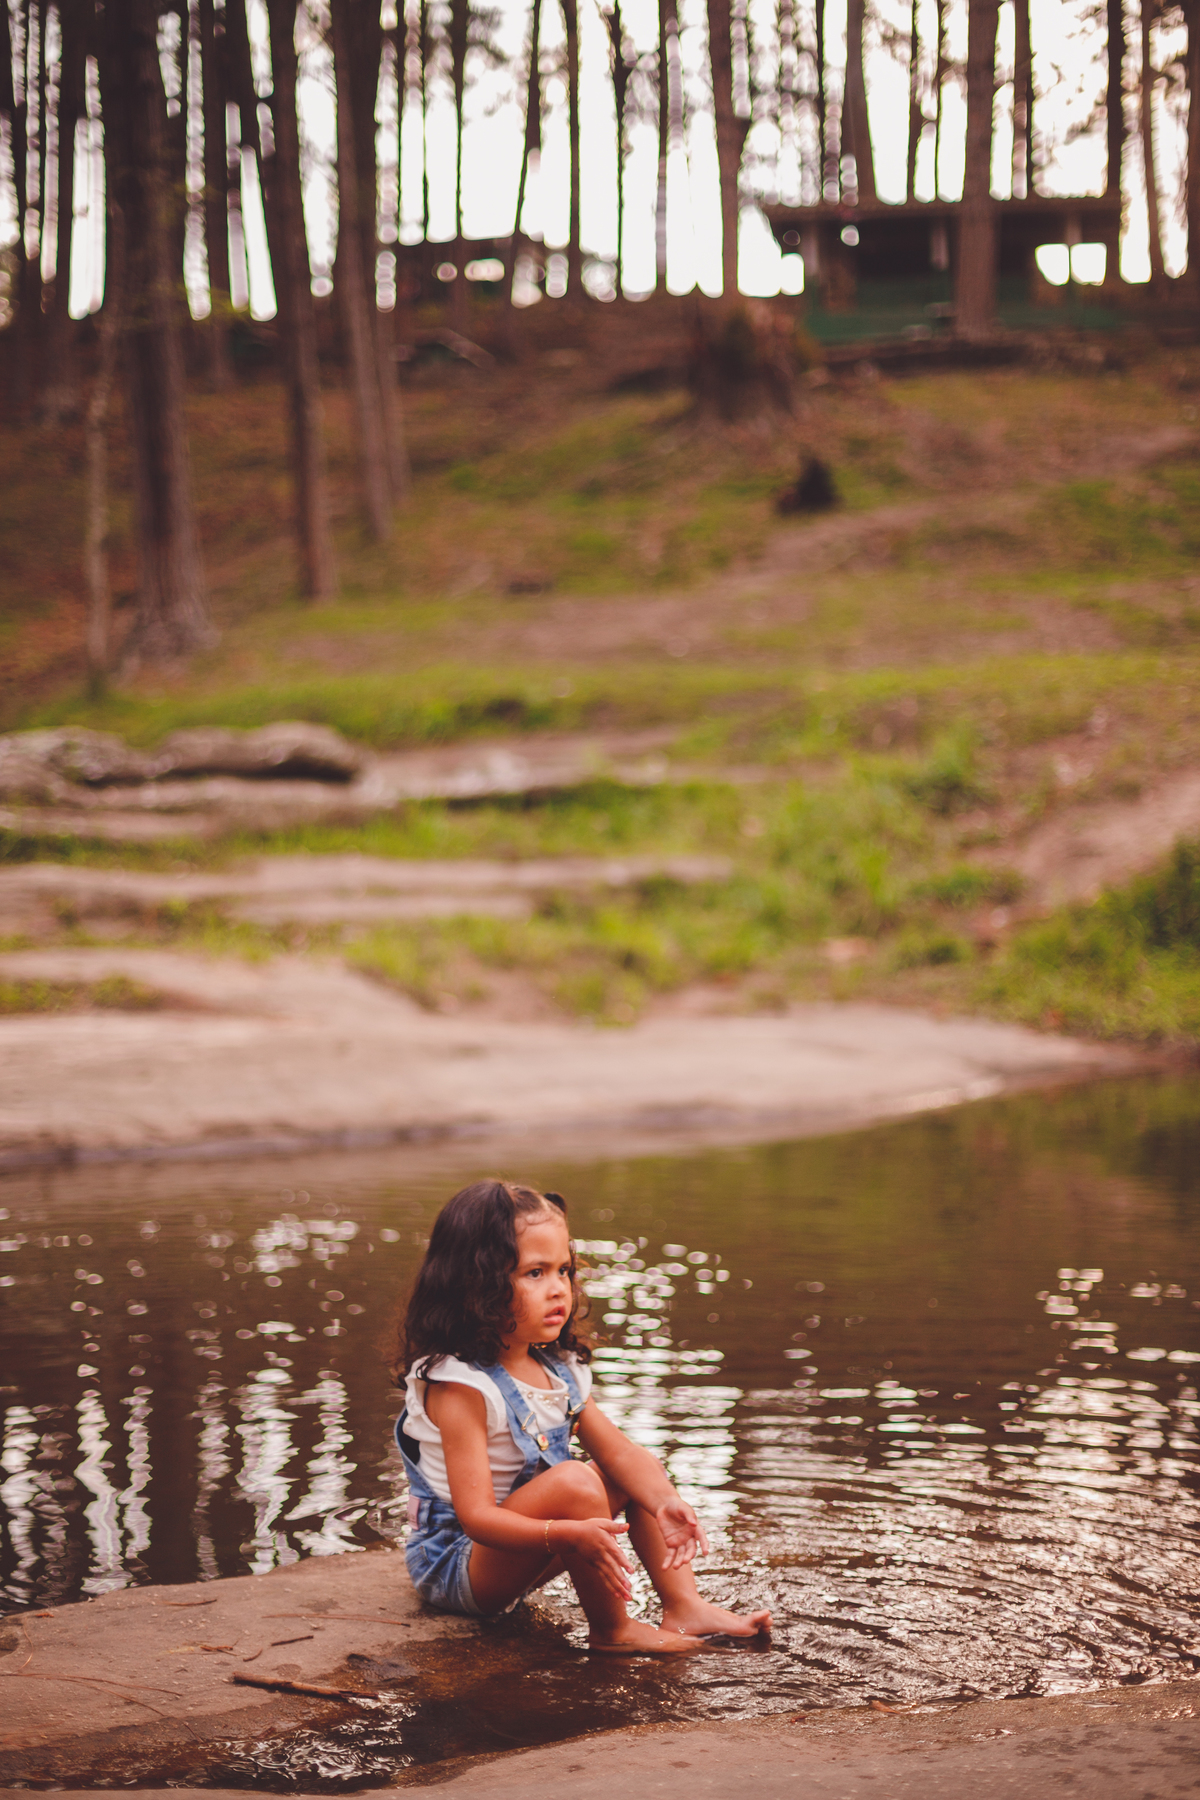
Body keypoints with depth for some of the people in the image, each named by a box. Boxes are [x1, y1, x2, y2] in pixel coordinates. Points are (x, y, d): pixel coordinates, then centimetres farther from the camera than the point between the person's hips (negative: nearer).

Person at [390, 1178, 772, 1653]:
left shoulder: (558, 1369, 2)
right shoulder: (457, 1386, -25)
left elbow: (619, 1453, 1)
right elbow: (476, 1516, -30)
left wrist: (666, 1503, -21)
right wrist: (570, 1535, -44)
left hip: (522, 1555, 9)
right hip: (455, 1567, -9)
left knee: (640, 1472, 9)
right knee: (575, 1481, -31)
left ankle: (683, 1606, 2)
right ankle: (611, 1630, -17)